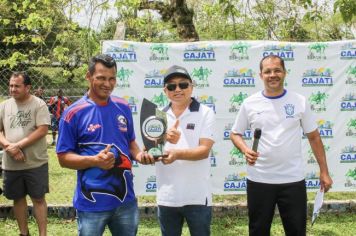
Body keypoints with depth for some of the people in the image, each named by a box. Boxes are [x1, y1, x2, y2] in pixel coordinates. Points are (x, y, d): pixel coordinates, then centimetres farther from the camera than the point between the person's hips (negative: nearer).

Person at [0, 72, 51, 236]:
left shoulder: (39, 104, -8)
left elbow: (42, 130, -15)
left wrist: (18, 145, -18)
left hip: (35, 162, -4)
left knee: (38, 198, 3)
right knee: (18, 198, 14)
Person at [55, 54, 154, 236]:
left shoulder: (123, 107, 5)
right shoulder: (73, 113, -9)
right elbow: (63, 157, -7)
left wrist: (139, 155, -5)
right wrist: (94, 160, -23)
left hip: (126, 200, 5)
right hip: (92, 203, -4)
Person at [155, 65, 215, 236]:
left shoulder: (205, 113, -3)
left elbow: (204, 150, -12)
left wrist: (177, 154, -30)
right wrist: (163, 139, -23)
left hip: (196, 197, -3)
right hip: (166, 197, 3)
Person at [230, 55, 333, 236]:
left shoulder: (300, 102, -1)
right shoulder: (249, 103, 0)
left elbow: (314, 137, 5)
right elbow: (235, 134, 8)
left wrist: (324, 171, 2)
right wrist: (245, 150, -13)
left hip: (293, 180, 0)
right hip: (259, 180, 0)